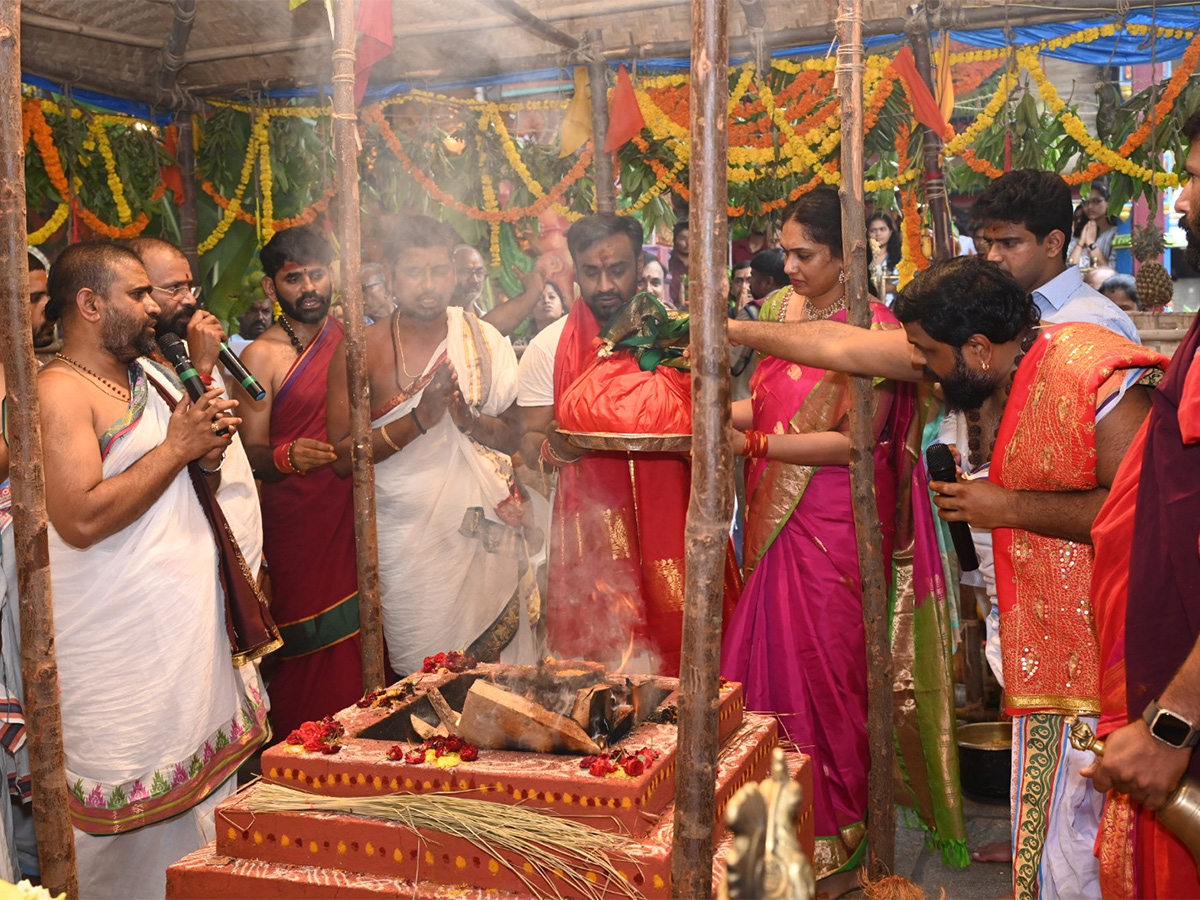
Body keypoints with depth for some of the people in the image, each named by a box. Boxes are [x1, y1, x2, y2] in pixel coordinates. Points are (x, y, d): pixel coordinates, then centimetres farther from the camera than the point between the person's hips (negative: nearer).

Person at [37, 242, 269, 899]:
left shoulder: (148, 377, 14)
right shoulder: (60, 390, -12)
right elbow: (80, 519, -24)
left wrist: (208, 459, 0)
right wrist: (176, 447, -16)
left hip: (191, 623, 8)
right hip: (122, 645, -8)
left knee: (204, 780, 14)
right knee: (134, 818, 0)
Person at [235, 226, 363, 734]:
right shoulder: (261, 357, -3)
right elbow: (250, 453, -5)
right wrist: (287, 457, -25)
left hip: (354, 511, 4)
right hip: (296, 522, -4)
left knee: (358, 643, 5)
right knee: (310, 648, -3)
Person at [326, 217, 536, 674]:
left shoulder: (484, 341, 7)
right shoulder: (362, 351, -2)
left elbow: (520, 434, 7)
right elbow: (342, 456, -6)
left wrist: (472, 421, -13)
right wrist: (419, 418, -17)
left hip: (484, 533, 2)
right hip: (411, 544, -2)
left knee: (495, 672, 3)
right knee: (424, 674, -2)